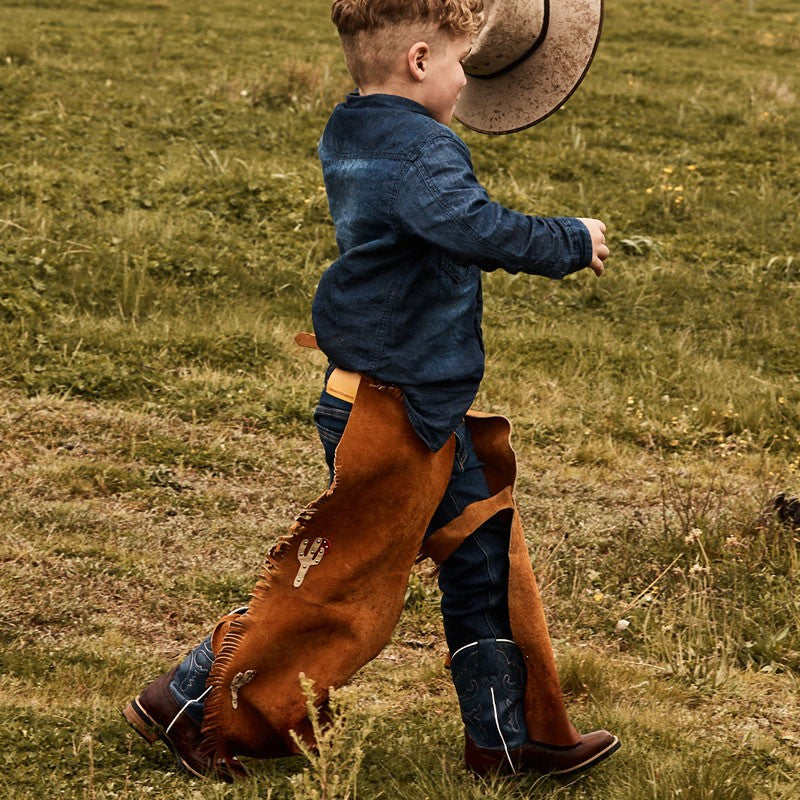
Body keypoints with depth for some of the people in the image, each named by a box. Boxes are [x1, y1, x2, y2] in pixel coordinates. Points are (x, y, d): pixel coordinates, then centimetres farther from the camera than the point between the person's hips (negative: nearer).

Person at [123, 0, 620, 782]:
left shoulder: (353, 132, 8)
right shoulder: (420, 150, -21)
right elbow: (477, 229, -37)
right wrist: (572, 242, -22)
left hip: (428, 407, 10)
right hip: (394, 409, -10)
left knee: (485, 555, 15)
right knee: (337, 577, 1)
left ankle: (508, 735, 23)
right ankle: (189, 705, 13)